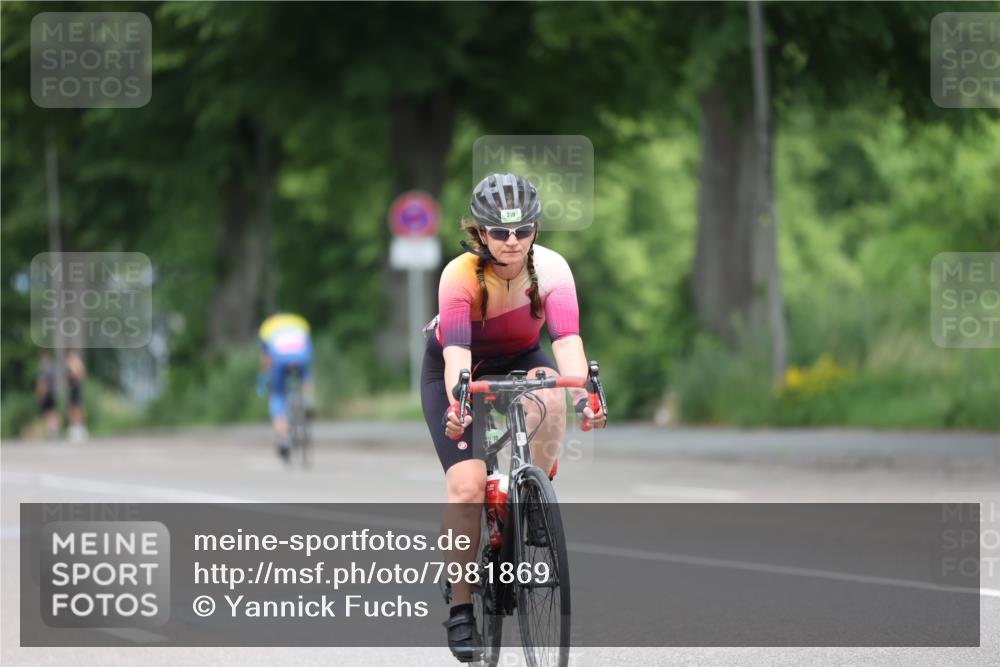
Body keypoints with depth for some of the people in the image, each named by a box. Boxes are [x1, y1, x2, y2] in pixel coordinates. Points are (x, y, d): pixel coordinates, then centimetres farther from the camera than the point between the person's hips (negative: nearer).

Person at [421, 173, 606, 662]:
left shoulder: (550, 269, -25)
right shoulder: (460, 276, -31)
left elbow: (567, 339, -38)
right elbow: (456, 352, -42)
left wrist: (581, 392, -55)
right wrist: (457, 404, -59)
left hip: (517, 360, 2)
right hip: (453, 370, -2)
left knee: (550, 395, -34)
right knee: (467, 486, -19)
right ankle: (460, 608, -7)